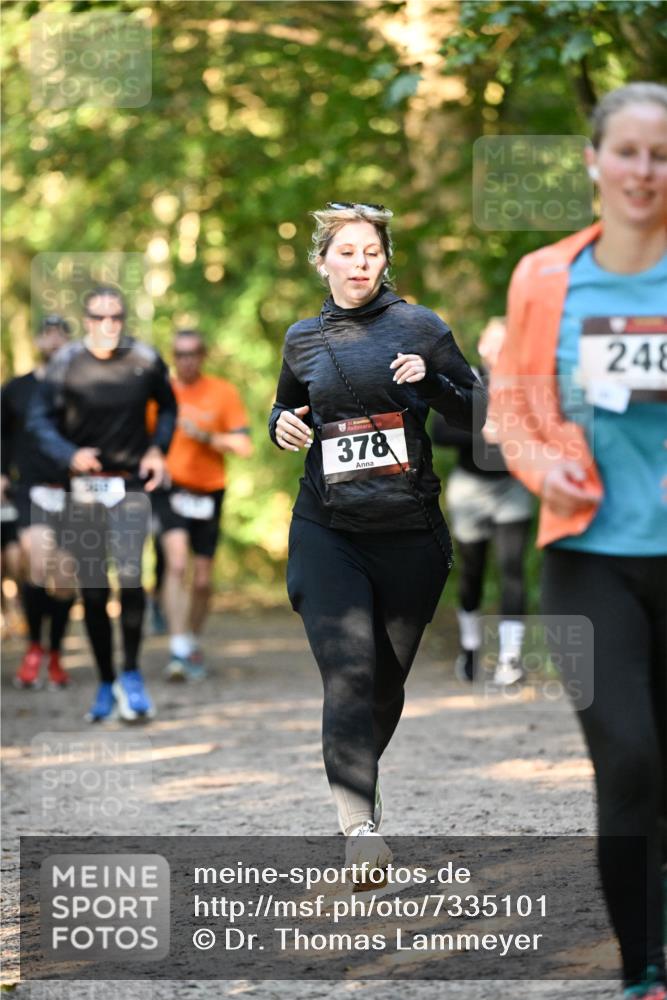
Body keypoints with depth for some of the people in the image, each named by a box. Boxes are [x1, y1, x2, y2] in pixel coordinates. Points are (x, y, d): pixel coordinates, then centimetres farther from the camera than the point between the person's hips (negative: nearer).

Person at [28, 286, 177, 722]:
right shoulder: (66, 363, -4)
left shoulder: (145, 359, -2)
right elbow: (40, 420, -3)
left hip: (131, 487, -1)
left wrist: (158, 449, 0)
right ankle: (107, 684, 17)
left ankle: (132, 674, -2)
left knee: (130, 576, -18)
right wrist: (70, 454, -21)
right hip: (84, 489, 1)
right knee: (92, 590, 4)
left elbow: (168, 407, 16)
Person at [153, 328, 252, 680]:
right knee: (176, 564, -21)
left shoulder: (223, 392, 2)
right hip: (171, 489, -1)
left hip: (209, 492, 1)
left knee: (202, 580, 6)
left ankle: (194, 645, 27)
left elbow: (244, 447, -3)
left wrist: (206, 436, -14)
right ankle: (178, 651, -24)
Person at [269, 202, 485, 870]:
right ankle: (359, 822, -19)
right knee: (347, 673, -16)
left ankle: (361, 774, 40)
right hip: (327, 532, 0)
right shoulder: (303, 339, 8)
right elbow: (285, 408, 25)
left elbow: (476, 413, 3)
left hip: (409, 532, 0)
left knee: (389, 678, 11)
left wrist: (430, 381, -16)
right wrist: (281, 424, 2)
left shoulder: (419, 326, 1)